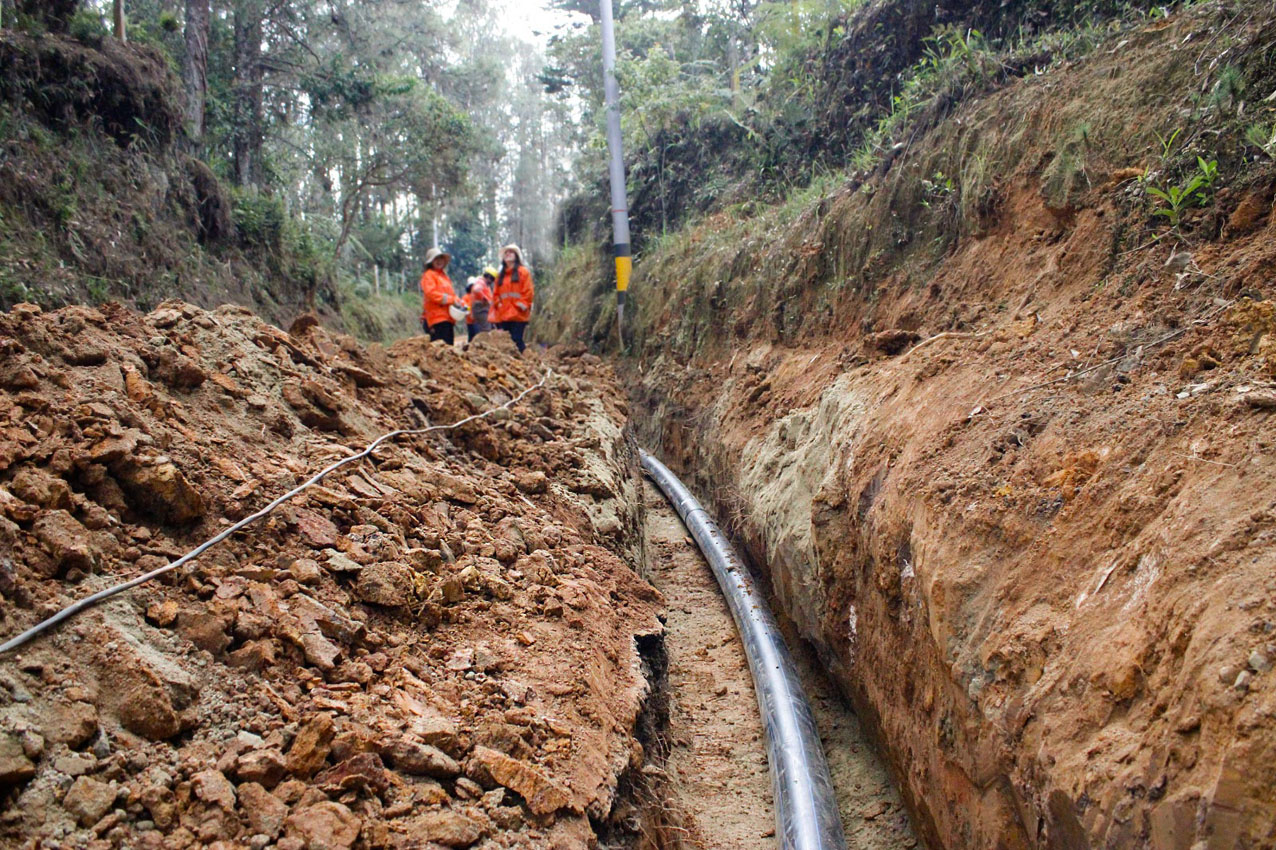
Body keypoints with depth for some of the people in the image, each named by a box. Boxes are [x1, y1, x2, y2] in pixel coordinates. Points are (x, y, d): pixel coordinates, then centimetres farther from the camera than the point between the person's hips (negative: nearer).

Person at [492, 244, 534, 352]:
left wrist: (523, 304, -10)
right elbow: (496, 293, 21)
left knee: (517, 340, -10)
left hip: (518, 315, -5)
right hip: (502, 315, 5)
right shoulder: (500, 274, 19)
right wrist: (498, 303, 5)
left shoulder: (523, 271, 3)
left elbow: (528, 291, -3)